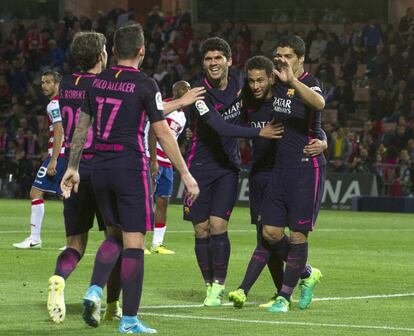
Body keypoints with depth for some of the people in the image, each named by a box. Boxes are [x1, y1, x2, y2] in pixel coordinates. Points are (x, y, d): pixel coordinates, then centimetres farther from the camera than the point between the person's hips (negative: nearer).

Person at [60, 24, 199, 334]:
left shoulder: (98, 81, 8)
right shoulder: (144, 84, -8)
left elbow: (81, 126, 14)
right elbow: (163, 134, -9)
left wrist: (72, 168, 24)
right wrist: (186, 174, -3)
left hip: (100, 167, 6)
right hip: (131, 166, -6)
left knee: (115, 236, 20)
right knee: (134, 243, -1)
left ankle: (95, 290, -1)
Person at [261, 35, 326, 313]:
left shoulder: (309, 83, -9)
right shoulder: (277, 83, 12)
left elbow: (319, 103, -35)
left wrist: (292, 80, -45)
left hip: (307, 168, -7)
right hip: (281, 167, 7)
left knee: (298, 235, -3)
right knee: (271, 233, 2)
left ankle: (284, 296, 6)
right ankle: (307, 274, 24)